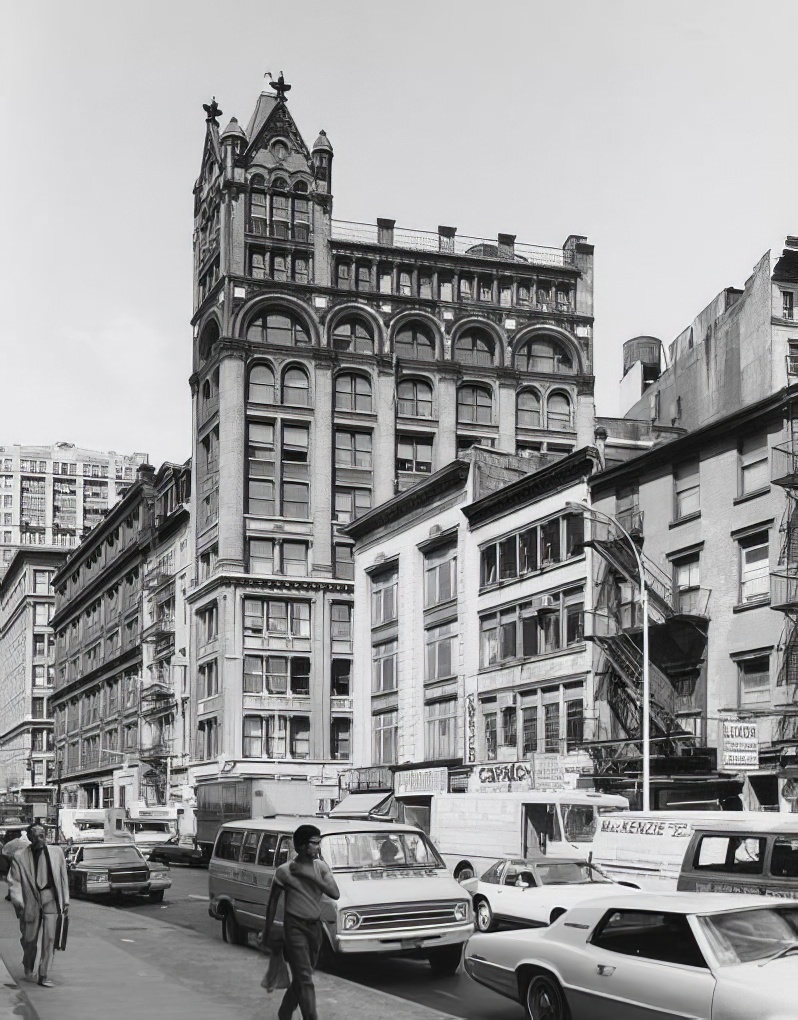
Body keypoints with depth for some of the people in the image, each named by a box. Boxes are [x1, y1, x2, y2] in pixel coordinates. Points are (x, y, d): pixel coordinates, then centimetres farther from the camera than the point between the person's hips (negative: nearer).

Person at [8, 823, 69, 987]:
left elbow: (63, 877, 8)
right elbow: (14, 881, -4)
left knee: (49, 938, -6)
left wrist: (65, 900, 7)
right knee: (30, 939, 10)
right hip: (31, 899, -1)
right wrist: (18, 901, -16)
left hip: (51, 898, 1)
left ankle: (43, 975, 2)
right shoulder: (20, 856, -4)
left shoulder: (56, 852, 2)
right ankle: (28, 968, 39)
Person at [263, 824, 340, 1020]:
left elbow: (335, 893, -11)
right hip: (294, 927, -5)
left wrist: (310, 875, -20)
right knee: (305, 979, -10)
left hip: (315, 926, 5)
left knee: (300, 978, 15)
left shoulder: (320, 867, 2)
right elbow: (273, 901, 0)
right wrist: (267, 932, 4)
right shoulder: (284, 871, -10)